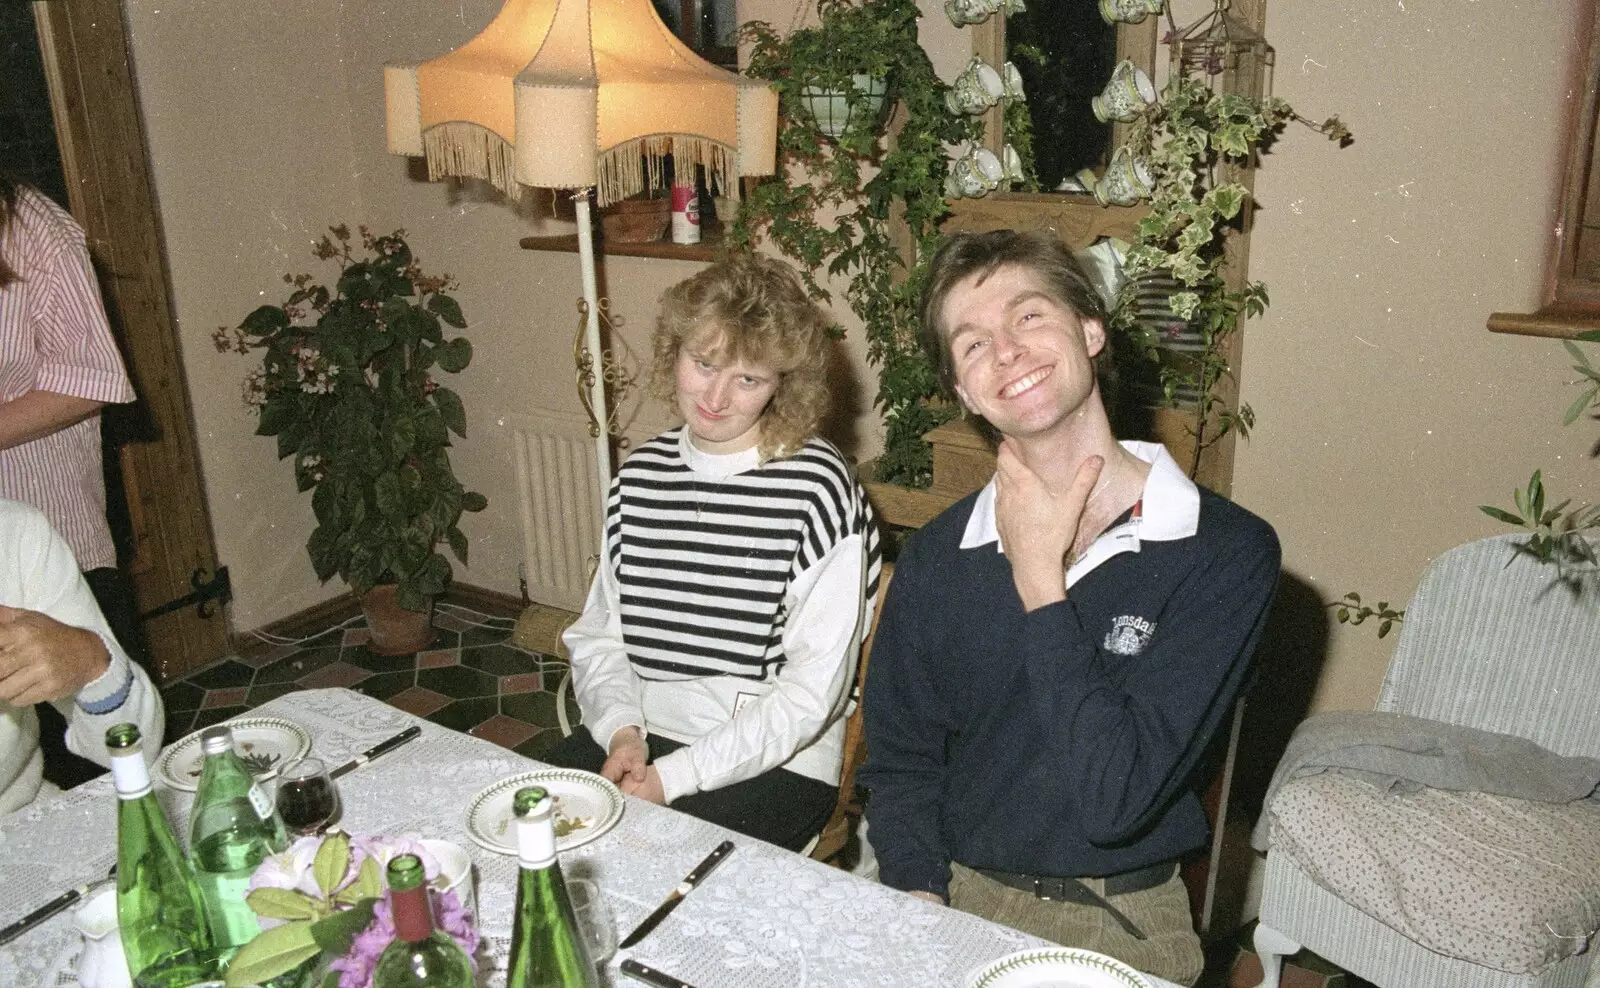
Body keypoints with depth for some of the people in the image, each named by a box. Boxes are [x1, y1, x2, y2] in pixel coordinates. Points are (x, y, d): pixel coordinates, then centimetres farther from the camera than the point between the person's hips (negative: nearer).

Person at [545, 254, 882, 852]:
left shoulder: (817, 487, -12)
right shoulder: (640, 476, 7)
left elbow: (812, 690, -14)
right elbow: (597, 635, 11)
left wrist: (673, 776, -16)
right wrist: (622, 730, -8)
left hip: (773, 764, -5)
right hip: (640, 737, 5)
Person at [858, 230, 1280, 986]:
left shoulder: (1226, 551, -11)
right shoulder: (935, 559, 0)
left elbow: (1115, 799, -17)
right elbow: (900, 760, 6)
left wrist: (1038, 582, -14)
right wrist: (923, 900, -10)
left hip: (1118, 924, -1)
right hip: (954, 900, 1)